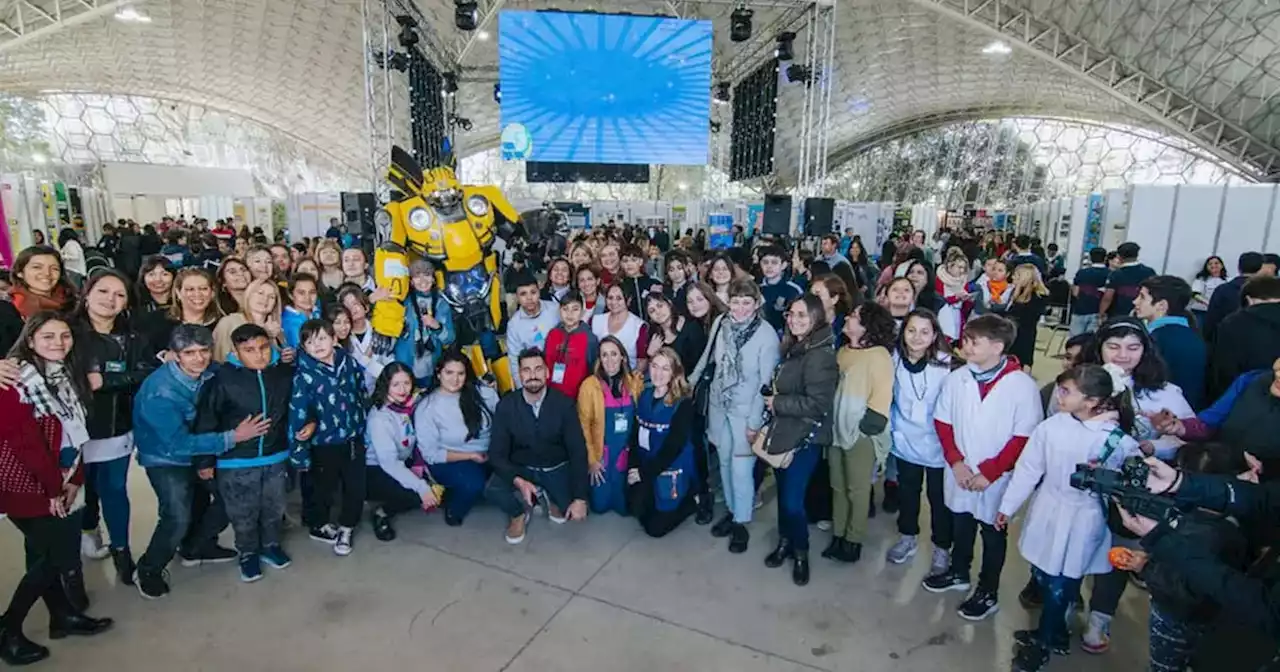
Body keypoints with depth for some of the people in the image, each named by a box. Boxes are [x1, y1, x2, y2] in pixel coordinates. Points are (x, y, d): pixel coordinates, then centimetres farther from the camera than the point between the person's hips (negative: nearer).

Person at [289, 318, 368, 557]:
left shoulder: (349, 362, -4)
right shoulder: (304, 375, -17)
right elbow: (298, 414, -17)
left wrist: (363, 427, 14)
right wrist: (300, 451, -16)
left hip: (354, 438, 4)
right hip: (325, 444, -3)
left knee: (356, 487, 11)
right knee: (324, 488, 15)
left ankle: (346, 528, 32)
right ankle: (319, 525, 40)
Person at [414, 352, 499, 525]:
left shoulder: (483, 392, -5)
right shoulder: (426, 409, -10)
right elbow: (431, 454, -9)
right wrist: (471, 456, -15)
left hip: (490, 455, 3)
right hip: (449, 461, -3)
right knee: (474, 482, -31)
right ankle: (453, 509, 2)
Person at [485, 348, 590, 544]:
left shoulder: (563, 403, -14)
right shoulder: (505, 406, -13)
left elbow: (578, 450, -14)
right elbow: (497, 453, -12)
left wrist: (580, 498, -21)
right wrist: (518, 481, -32)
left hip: (557, 469, 0)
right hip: (521, 469, 0)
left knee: (576, 512, -20)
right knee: (493, 490, -28)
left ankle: (550, 497, 17)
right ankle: (518, 513, 7)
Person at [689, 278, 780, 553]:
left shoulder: (767, 334, -17)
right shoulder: (720, 322, -5)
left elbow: (766, 381, -15)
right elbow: (707, 356, 10)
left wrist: (755, 421, -14)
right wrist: (691, 381, 17)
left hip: (746, 411, -5)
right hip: (718, 405, 5)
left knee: (741, 468, -1)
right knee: (725, 462, 15)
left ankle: (741, 523, 18)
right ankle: (732, 511, 34)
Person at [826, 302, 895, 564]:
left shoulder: (878, 355, -10)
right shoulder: (843, 352, 12)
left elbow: (882, 394, -16)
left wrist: (870, 422, -20)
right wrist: (828, 420, 11)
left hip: (861, 431, -7)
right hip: (837, 427, 7)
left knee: (857, 489, 5)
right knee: (838, 486, 14)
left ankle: (853, 541, 17)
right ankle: (838, 536, 26)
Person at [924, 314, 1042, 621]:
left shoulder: (1022, 385, -16)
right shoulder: (956, 378, -6)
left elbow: (1023, 438, -14)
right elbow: (943, 422, 2)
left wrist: (989, 472, -16)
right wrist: (956, 462, -8)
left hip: (997, 479, -3)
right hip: (960, 473, 4)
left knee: (993, 533, 14)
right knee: (961, 525, 22)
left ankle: (988, 593, 31)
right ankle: (958, 573, 44)